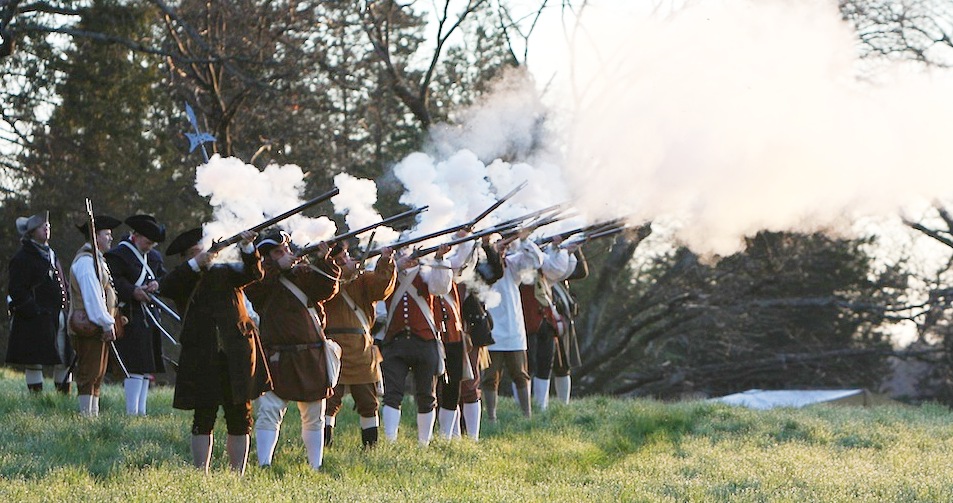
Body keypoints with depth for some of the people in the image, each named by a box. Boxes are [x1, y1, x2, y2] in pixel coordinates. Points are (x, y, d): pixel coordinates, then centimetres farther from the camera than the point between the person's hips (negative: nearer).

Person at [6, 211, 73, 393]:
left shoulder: (50, 254, 19)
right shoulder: (22, 258, -7)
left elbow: (63, 284, 25)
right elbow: (16, 290, -14)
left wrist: (67, 307, 10)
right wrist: (35, 311, -19)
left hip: (60, 315, 8)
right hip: (35, 322, -8)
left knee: (66, 358, 9)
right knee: (34, 363, -4)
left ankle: (64, 392, 17)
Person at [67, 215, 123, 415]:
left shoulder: (96, 259, 20)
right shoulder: (85, 261, -14)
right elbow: (92, 295, -20)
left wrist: (109, 321, 16)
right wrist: (107, 323, -20)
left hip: (99, 327, 10)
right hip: (90, 327, -10)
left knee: (98, 374, 11)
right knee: (89, 373, -9)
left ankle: (93, 412, 15)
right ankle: (86, 413, -8)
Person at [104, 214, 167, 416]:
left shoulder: (154, 256, 18)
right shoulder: (118, 255, -7)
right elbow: (112, 280, -15)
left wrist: (156, 283, -1)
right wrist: (132, 291, -24)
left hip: (150, 314, 9)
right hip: (130, 316, -9)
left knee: (147, 368, 9)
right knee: (135, 367, -14)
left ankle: (141, 410, 14)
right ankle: (132, 412, -14)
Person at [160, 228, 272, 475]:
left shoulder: (226, 272, 11)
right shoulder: (183, 281, 8)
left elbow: (253, 273, -3)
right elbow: (165, 287, -13)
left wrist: (247, 248, -21)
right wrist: (196, 264, -22)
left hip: (237, 353, 2)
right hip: (201, 358, -1)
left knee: (240, 417, 3)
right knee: (203, 418, -3)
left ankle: (237, 475, 7)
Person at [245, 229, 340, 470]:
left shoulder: (305, 274, 12)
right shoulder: (262, 277, 2)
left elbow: (327, 289, -1)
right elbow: (252, 286, -19)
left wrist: (323, 262, -13)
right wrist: (279, 267, -16)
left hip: (311, 358, 4)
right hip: (278, 358, -4)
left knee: (314, 417, 9)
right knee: (268, 412, -13)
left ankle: (316, 466, 16)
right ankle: (264, 464, -16)